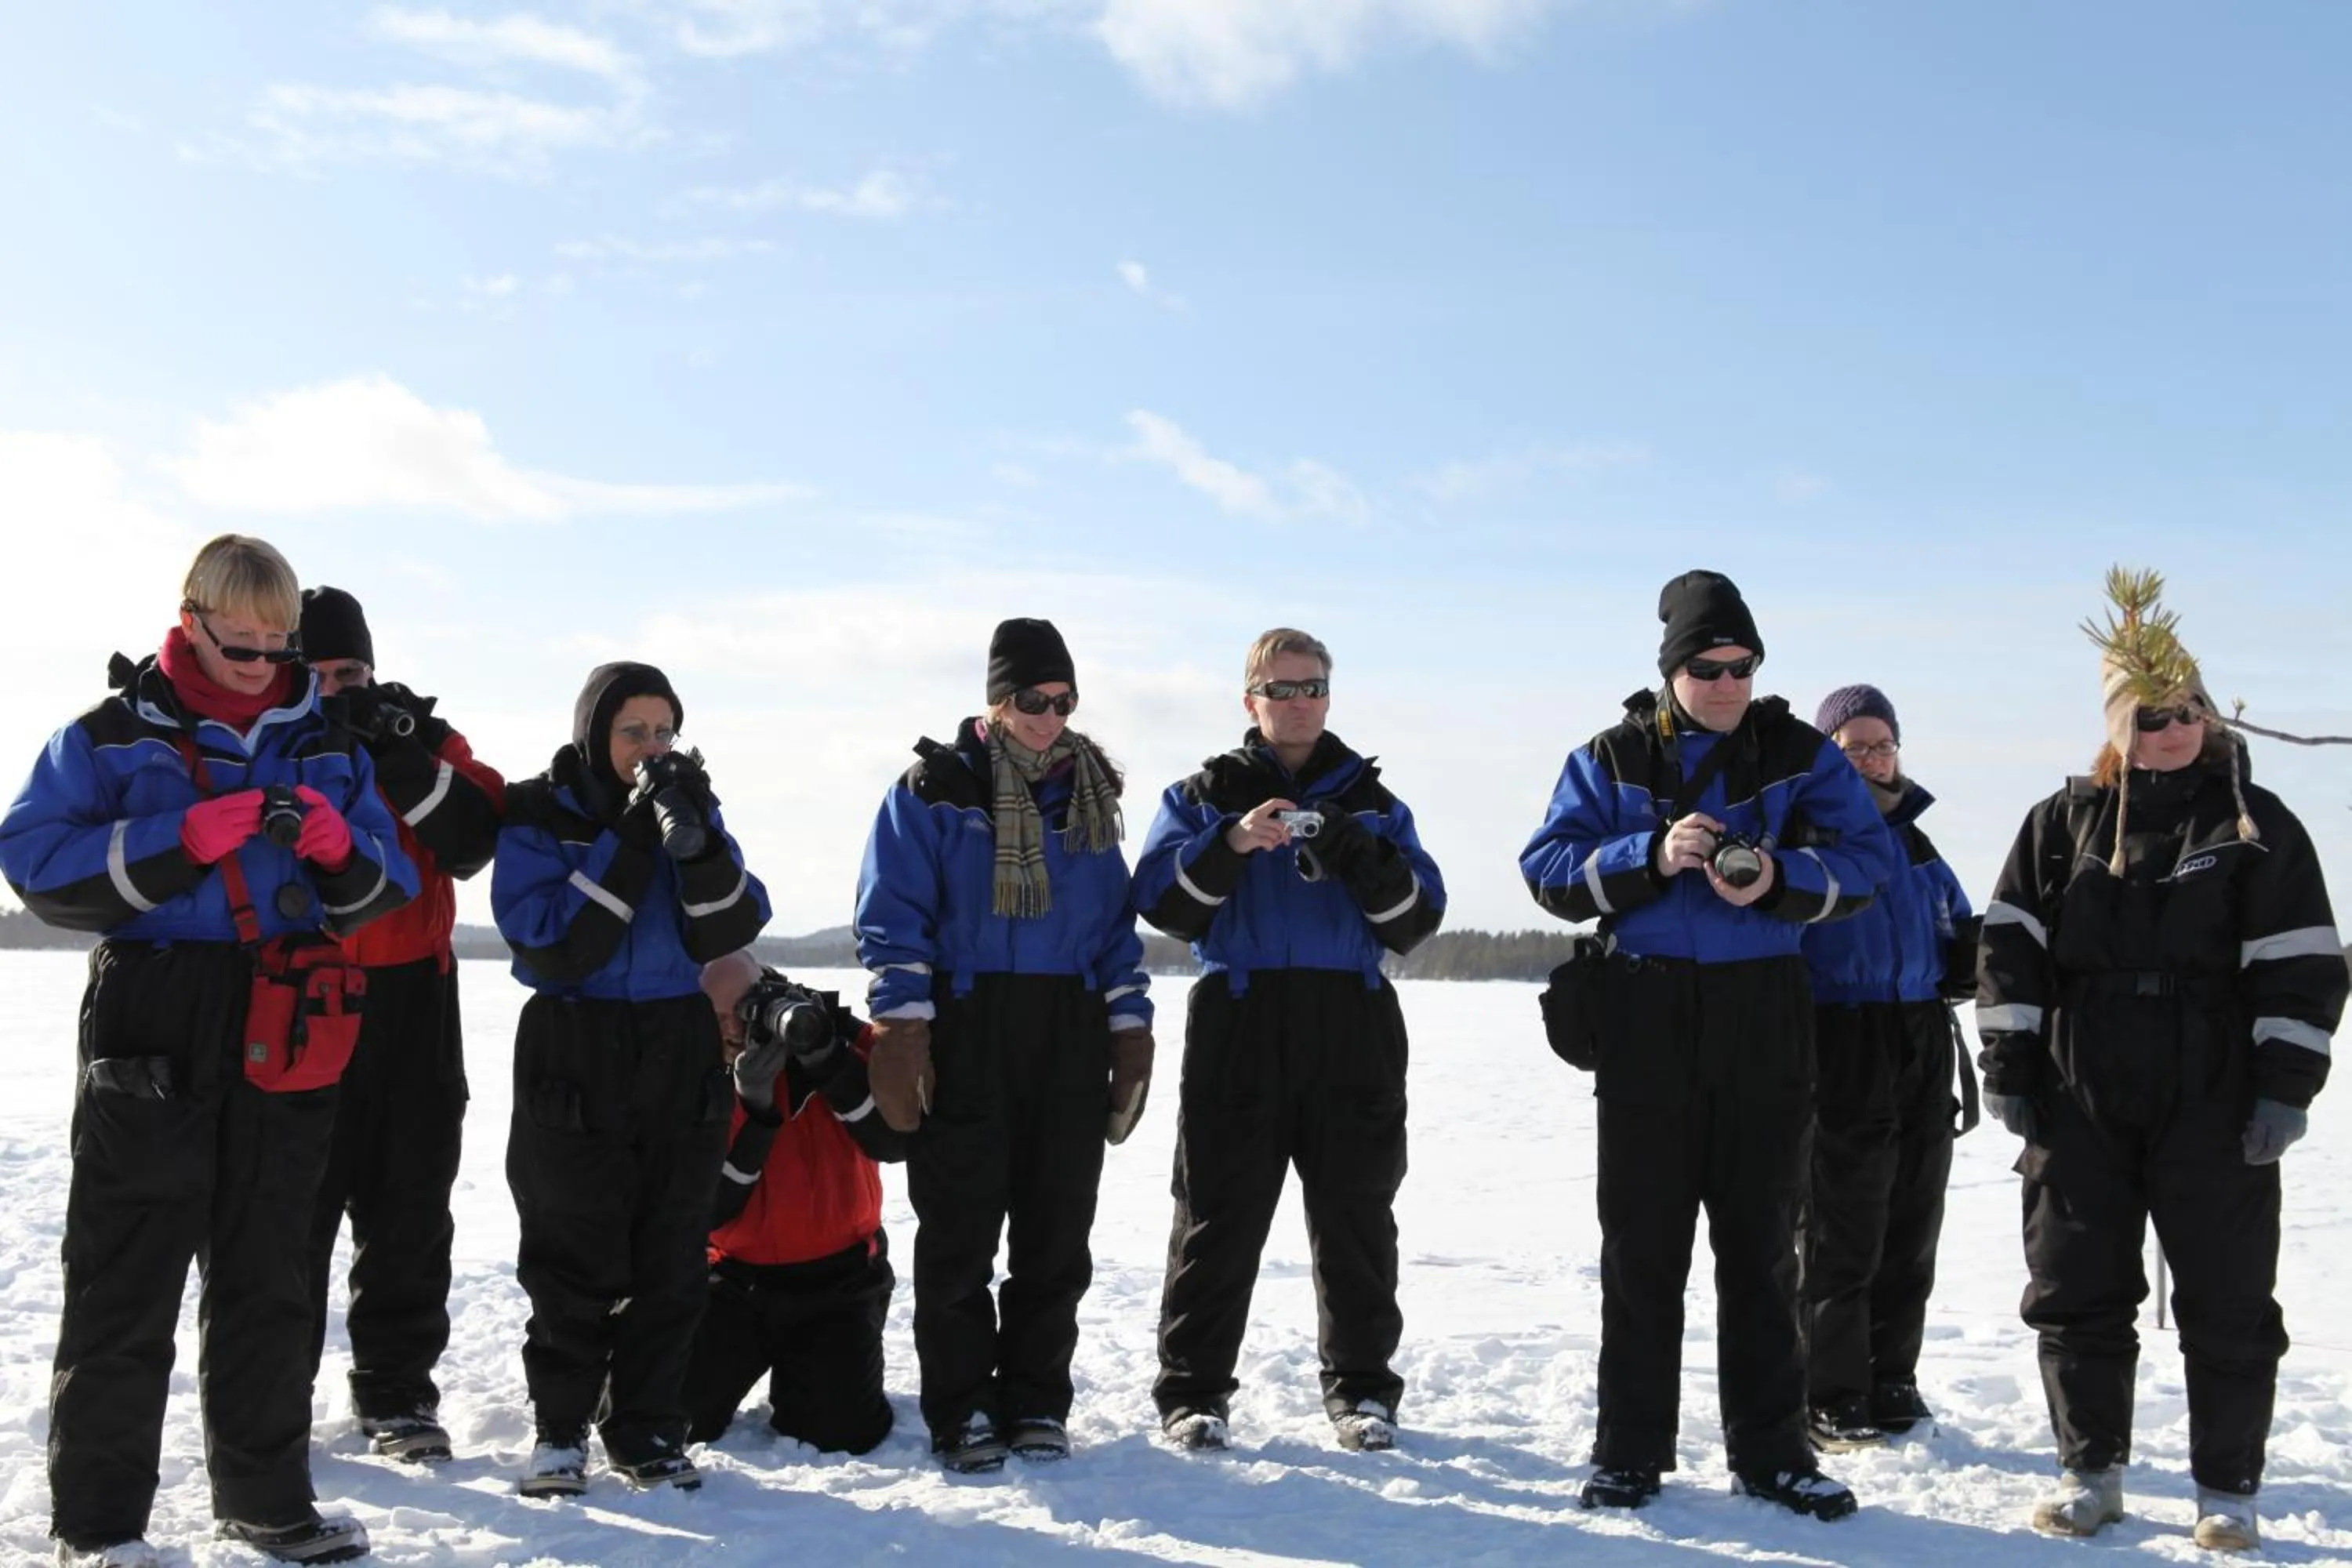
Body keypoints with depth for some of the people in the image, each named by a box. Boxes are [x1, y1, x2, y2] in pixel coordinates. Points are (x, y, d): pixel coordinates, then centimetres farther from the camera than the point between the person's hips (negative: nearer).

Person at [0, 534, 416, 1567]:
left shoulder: (327, 745, 10)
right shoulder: (114, 734, -1)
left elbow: (385, 892, 9)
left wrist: (341, 850, -14)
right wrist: (187, 839, -22)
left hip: (287, 1040, 4)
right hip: (153, 1034, -4)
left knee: (265, 1281, 13)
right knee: (126, 1286, 1)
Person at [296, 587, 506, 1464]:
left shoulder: (424, 740, 6)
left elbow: (474, 842, -8)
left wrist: (404, 763, -21)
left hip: (409, 1002, 2)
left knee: (408, 1204, 7)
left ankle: (397, 1392, 18)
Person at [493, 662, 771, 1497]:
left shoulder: (690, 802, 6)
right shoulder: (536, 818, -5)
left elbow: (730, 932, -3)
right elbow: (554, 947, -18)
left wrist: (698, 846, -21)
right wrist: (631, 841, -22)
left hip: (681, 1055, 4)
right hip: (575, 1058, -3)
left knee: (671, 1258, 6)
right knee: (574, 1257, 2)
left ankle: (647, 1429, 17)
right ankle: (560, 1427, 17)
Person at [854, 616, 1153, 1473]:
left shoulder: (1090, 792, 14)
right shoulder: (934, 790, -1)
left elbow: (1117, 920, 17)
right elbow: (891, 914, -5)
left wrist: (1130, 1026, 10)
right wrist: (902, 1025, -13)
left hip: (1070, 1039, 4)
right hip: (964, 1034, -4)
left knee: (1057, 1236, 6)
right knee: (960, 1234, 0)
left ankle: (1035, 1402, 18)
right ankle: (960, 1411, 12)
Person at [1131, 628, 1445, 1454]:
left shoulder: (1370, 801, 14)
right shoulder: (1207, 793, 9)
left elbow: (1417, 919, 5)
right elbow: (1161, 899, -4)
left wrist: (1362, 860, -13)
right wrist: (1231, 844, -19)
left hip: (1353, 1026, 2)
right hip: (1239, 1022, -2)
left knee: (1355, 1211, 7)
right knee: (1220, 1210, 0)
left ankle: (1360, 1385, 19)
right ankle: (1193, 1386, 10)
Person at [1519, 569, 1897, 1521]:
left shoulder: (1799, 753, 5)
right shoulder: (1613, 758, 4)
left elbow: (1867, 856, -3)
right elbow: (1549, 869, -5)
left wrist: (1779, 879, -21)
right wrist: (1652, 855, -20)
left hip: (1764, 1022, 1)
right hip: (1647, 1018, 0)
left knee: (1761, 1243, 7)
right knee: (1641, 1244, 5)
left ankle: (1769, 1452, 17)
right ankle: (1630, 1451, 14)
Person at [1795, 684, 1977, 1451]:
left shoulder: (1917, 847, 16)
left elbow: (1951, 961, 19)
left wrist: (1982, 946, 0)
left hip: (1921, 1058, 6)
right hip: (1841, 1063, -6)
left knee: (1910, 1236, 11)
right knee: (1839, 1238, 0)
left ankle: (1892, 1385, 24)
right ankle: (1830, 1402, 10)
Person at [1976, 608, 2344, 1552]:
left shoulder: (2256, 826, 2)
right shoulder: (2062, 823, 7)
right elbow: (2011, 947, 6)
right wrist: (2007, 1069, 0)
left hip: (2214, 1110, -2)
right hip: (2079, 1108, 2)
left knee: (2227, 1304, 4)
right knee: (2076, 1293, 7)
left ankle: (2227, 1489, 18)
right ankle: (2089, 1471, 21)